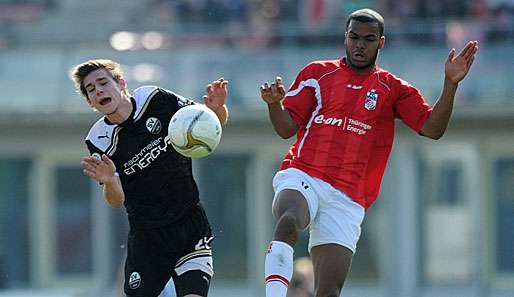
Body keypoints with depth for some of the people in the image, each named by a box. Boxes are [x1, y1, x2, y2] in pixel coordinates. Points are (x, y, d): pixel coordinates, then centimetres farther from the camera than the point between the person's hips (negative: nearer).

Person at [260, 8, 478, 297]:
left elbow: (432, 129, 2)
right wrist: (274, 103, -11)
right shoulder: (317, 73, 14)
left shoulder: (393, 89, 15)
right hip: (302, 178, -1)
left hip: (347, 200, 1)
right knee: (289, 222, -38)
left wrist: (451, 84, -10)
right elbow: (287, 128, 10)